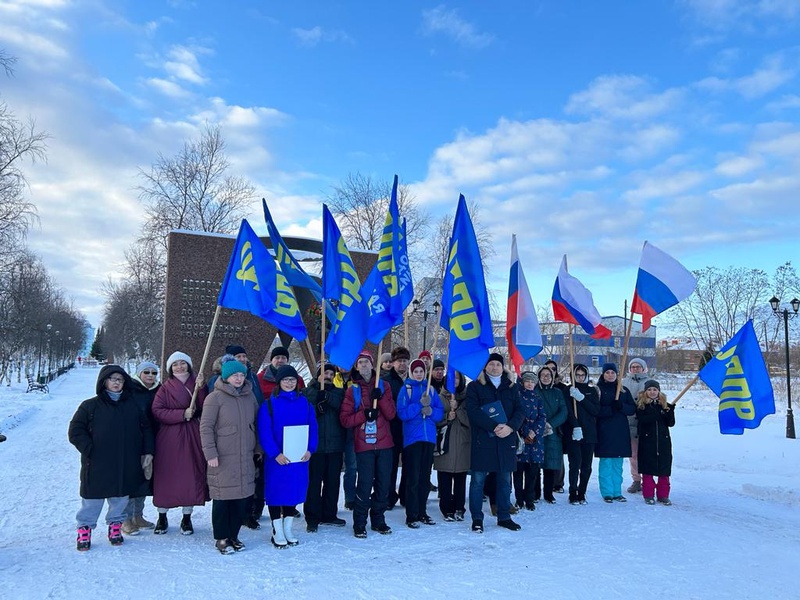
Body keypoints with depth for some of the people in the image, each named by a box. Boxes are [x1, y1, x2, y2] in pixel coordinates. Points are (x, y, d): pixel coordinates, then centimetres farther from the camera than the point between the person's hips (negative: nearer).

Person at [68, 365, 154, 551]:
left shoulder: (132, 405, 7)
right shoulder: (90, 406, -1)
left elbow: (146, 428, 12)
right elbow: (75, 431, -1)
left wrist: (148, 452, 4)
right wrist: (89, 450, -11)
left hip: (126, 465, 3)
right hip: (97, 465, -3)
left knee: (121, 497, 12)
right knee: (93, 499, 5)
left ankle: (115, 525, 29)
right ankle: (84, 528, 23)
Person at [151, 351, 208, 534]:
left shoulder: (198, 383, 7)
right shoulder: (165, 388, 3)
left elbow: (205, 409, -3)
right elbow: (156, 411, -8)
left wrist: (200, 389, -16)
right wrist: (182, 414, -15)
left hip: (192, 437, 1)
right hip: (168, 438, -1)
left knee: (191, 475, 3)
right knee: (165, 476, 4)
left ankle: (187, 518, 18)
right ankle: (162, 518, 22)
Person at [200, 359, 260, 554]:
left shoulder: (249, 396, 10)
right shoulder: (215, 398, -7)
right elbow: (206, 427, -9)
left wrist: (258, 448, 17)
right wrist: (210, 453, -13)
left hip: (246, 457, 5)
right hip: (222, 458, -5)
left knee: (243, 496, 8)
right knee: (222, 498, 2)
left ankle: (233, 535, 24)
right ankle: (221, 538, 18)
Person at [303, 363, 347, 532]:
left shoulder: (338, 392, 13)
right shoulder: (309, 392, 4)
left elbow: (342, 405, -8)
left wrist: (326, 396, -20)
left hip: (335, 444, 4)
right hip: (315, 444, -3)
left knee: (333, 481, 10)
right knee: (314, 481, -2)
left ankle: (329, 515, 23)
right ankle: (312, 518, 8)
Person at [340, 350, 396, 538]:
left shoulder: (383, 385, 8)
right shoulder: (353, 390, 3)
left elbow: (391, 414, 0)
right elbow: (344, 419, -3)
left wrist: (381, 397, -14)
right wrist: (364, 414, -16)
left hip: (384, 444, 2)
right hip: (364, 445, -2)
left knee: (384, 483, 7)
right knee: (365, 484, -5)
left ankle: (378, 520, 24)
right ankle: (359, 524, 10)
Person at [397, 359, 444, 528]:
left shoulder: (431, 389, 12)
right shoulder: (406, 389, 0)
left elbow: (440, 412, 7)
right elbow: (402, 413, -11)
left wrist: (431, 411, -12)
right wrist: (420, 404, -18)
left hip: (429, 437, 4)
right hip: (412, 437, -4)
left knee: (425, 478, 10)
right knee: (413, 478, -4)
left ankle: (422, 512, 20)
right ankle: (411, 516, 3)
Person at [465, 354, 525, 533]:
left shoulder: (511, 387, 13)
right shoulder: (474, 386, 1)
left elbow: (520, 410, 5)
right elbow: (473, 411, -11)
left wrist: (510, 427, -14)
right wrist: (494, 426, -20)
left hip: (506, 440, 4)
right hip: (482, 440, -3)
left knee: (505, 481, 11)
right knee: (478, 480, 0)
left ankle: (504, 517, 25)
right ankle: (477, 519, 12)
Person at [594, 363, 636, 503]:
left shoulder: (624, 390, 13)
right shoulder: (598, 389, 0)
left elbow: (633, 408, 6)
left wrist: (621, 406, -13)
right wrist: (611, 409, -21)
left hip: (621, 431, 4)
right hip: (604, 431, -4)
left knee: (618, 463, 9)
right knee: (606, 462, -3)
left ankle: (617, 492, 17)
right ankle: (607, 492, 5)